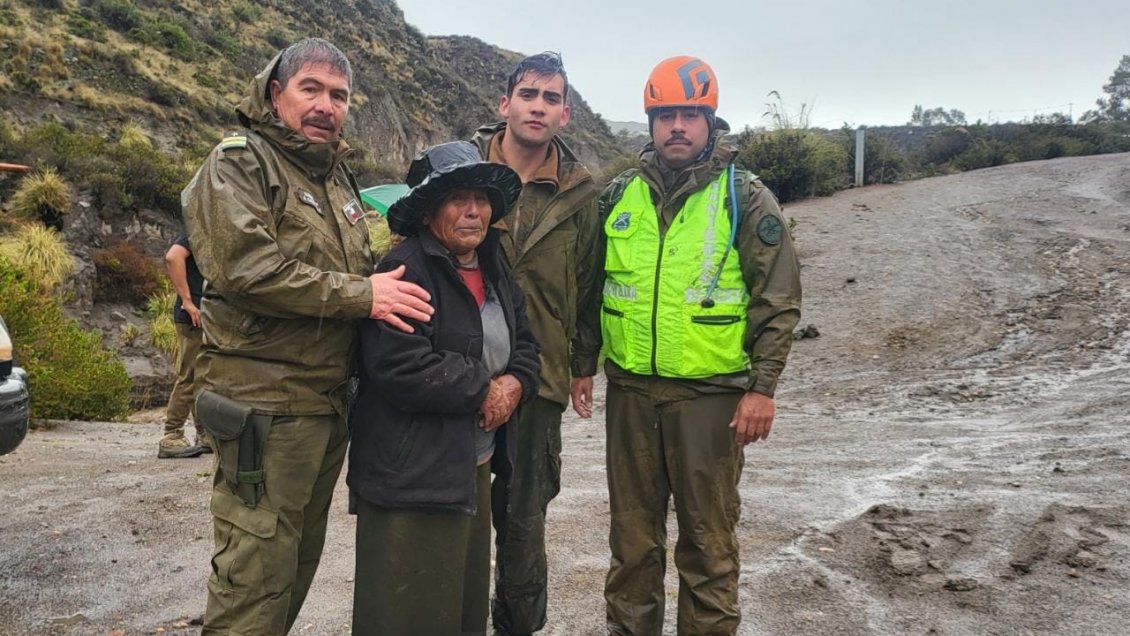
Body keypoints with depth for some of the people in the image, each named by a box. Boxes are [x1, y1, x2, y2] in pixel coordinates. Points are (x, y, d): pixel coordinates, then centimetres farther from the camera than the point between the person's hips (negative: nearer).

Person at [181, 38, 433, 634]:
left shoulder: (337, 175, 18)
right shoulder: (238, 163, -7)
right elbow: (244, 267, -22)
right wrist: (360, 294, -21)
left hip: (330, 400, 8)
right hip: (265, 403, -8)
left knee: (300, 557, 18)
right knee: (256, 569, -3)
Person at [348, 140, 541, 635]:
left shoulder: (494, 271, 13)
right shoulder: (406, 272, -15)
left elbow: (524, 345, 17)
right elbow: (400, 367, -25)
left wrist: (514, 383, -6)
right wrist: (485, 391, -15)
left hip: (475, 467, 9)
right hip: (413, 478, -8)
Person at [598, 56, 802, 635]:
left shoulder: (746, 198, -3)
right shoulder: (619, 195, 8)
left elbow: (779, 301, -5)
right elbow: (592, 284, 15)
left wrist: (762, 387, -10)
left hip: (711, 396, -3)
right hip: (630, 392, 4)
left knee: (708, 539, 7)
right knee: (632, 536, 15)